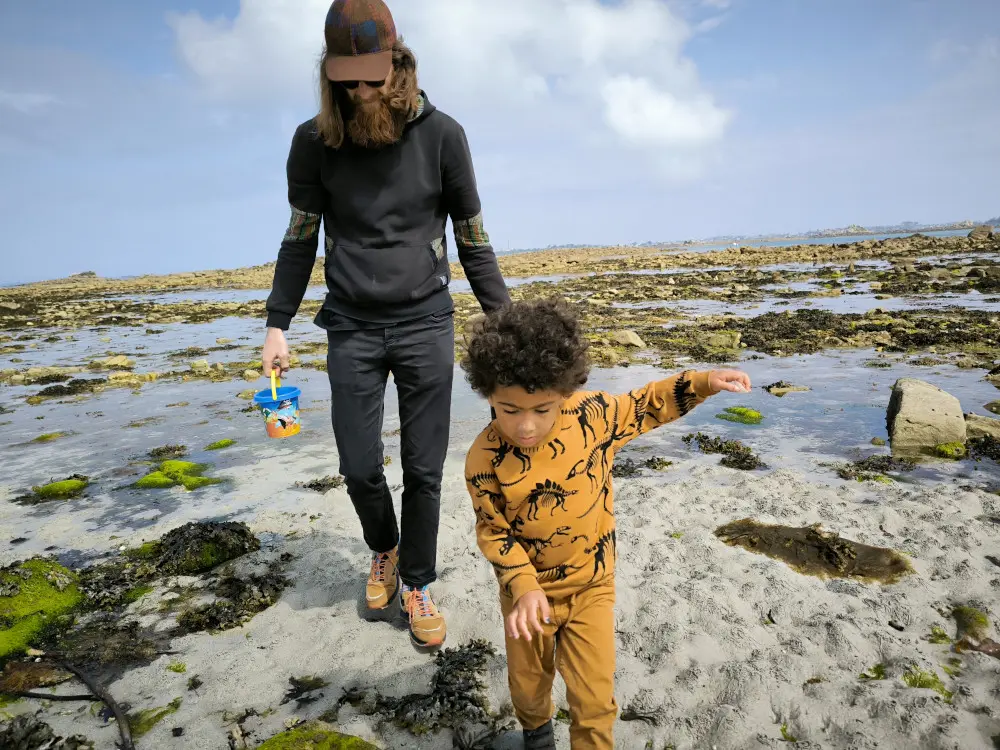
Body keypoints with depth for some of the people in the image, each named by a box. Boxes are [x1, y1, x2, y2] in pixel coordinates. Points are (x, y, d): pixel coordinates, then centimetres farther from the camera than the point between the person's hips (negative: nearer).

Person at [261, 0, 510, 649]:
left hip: (426, 325, -1)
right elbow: (300, 238, 7)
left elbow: (472, 237, 3)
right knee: (360, 468, 4)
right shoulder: (315, 141, -1)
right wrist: (277, 325, 3)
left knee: (424, 469, 4)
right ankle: (384, 550, 37)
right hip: (352, 330, 1)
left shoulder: (441, 135, -3)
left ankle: (418, 585, 26)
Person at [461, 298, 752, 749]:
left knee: (595, 699, 6)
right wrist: (524, 586, -23)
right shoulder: (485, 459, -25)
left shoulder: (592, 415, -20)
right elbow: (493, 531, -12)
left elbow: (643, 407, -1)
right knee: (528, 682, 25)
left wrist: (702, 383, -7)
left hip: (592, 588, 0)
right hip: (529, 591, 0)